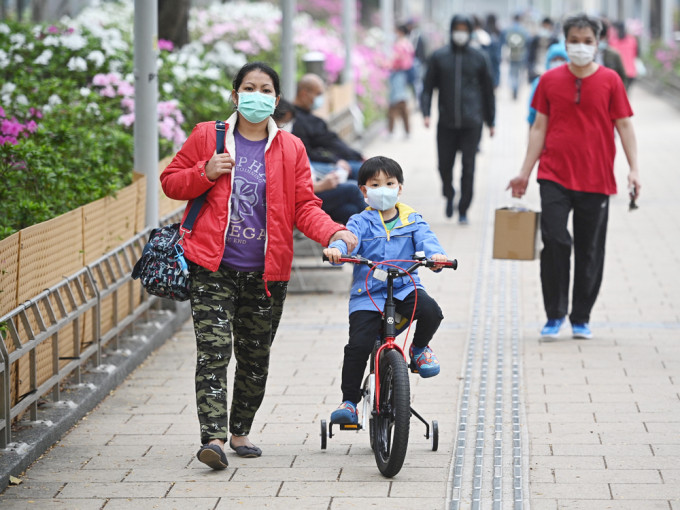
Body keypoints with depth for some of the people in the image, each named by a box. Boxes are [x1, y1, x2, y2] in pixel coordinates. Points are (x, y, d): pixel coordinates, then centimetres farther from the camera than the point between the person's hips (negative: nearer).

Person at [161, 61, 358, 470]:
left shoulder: (291, 149, 7)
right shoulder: (207, 137, 4)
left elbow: (304, 206, 3)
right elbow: (171, 181, 8)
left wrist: (333, 232, -15)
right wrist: (206, 173, -11)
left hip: (266, 274, 3)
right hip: (213, 268, -2)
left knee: (255, 358, 12)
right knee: (213, 352, -14)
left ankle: (240, 431, 29)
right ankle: (213, 437, -20)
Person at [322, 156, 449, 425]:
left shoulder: (412, 220, 10)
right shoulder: (361, 222, 5)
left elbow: (425, 238, -7)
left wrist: (436, 254, -31)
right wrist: (336, 249, -38)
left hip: (405, 288, 1)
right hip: (367, 293, -1)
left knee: (430, 311, -28)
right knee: (358, 344, -16)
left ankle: (420, 347, 6)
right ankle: (349, 402, -3)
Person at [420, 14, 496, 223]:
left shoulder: (479, 58, 5)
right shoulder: (439, 57, 5)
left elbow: (488, 90, 11)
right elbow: (428, 87, 7)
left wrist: (490, 121, 12)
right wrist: (426, 113, -8)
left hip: (471, 123, -1)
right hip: (446, 123, 1)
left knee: (468, 167, -3)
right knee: (445, 165, 4)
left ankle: (463, 210, 8)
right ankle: (449, 196, 33)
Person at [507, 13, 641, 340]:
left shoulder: (609, 81, 1)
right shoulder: (550, 80, 4)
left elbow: (624, 125, 3)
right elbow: (539, 128, 9)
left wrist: (634, 169, -7)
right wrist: (525, 172, 6)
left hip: (596, 179, 0)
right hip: (555, 176, 0)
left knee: (590, 251, 5)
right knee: (554, 241, -11)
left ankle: (581, 319, 17)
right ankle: (554, 315, 1)